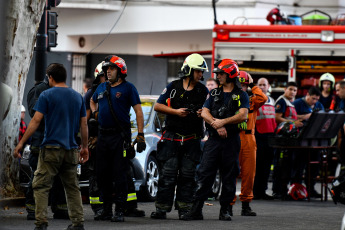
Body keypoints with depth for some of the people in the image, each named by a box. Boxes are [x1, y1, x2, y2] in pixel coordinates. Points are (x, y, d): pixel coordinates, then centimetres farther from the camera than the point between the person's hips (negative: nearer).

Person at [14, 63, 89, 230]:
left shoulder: (46, 95, -4)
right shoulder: (78, 97, 10)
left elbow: (36, 121, -10)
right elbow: (83, 125, 13)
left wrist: (21, 143, -8)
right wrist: (85, 147, 22)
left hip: (51, 147, -5)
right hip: (71, 149, 5)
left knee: (41, 186, -2)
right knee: (72, 188, 13)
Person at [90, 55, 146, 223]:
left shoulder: (128, 88, -3)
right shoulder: (102, 88, 14)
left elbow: (138, 111, -6)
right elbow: (92, 101, 35)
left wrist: (140, 135, -13)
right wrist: (95, 112, 13)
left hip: (120, 135, -6)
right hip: (103, 135, 6)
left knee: (119, 174, -6)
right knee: (102, 174, 8)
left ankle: (119, 211, -4)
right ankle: (106, 209, 17)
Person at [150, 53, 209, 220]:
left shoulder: (203, 90, 7)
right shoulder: (174, 87, 2)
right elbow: (157, 106, 4)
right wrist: (176, 111, -9)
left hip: (192, 139, 2)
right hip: (172, 137, -2)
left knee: (188, 175, 4)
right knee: (167, 174, -4)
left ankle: (184, 208, 9)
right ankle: (162, 209, -2)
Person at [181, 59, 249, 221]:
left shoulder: (241, 95, 4)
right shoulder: (214, 94, 15)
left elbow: (242, 116, -10)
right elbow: (204, 113, 5)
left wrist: (223, 122, -18)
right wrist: (216, 125, -12)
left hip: (231, 141, -2)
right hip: (214, 139, 2)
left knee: (229, 177, 2)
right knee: (204, 174, -5)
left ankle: (225, 210, 10)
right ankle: (196, 210, -5)